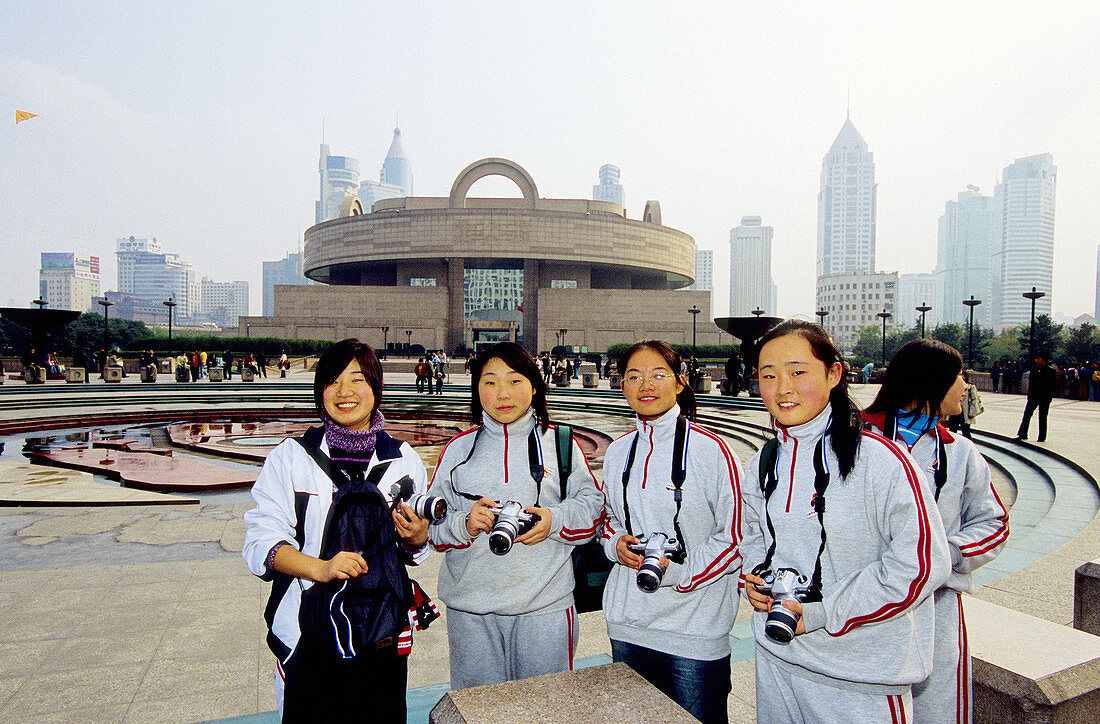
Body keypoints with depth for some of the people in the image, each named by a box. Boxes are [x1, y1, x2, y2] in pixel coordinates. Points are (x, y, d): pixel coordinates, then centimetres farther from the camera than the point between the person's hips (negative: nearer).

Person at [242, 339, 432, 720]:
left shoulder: (403, 458, 3)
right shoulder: (290, 456, -2)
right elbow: (261, 541, -7)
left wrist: (417, 539, -11)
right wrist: (321, 567, -22)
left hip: (384, 631, 2)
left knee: (385, 714, 13)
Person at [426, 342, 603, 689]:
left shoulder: (561, 444, 4)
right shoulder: (458, 448, 6)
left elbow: (593, 508, 4)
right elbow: (432, 522, 6)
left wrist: (555, 520, -14)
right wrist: (464, 524, -13)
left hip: (545, 607, -1)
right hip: (471, 609, 1)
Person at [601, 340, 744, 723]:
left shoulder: (711, 450, -13)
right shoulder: (617, 451, 4)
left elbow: (736, 536, -11)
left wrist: (679, 571, -20)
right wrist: (615, 543, -4)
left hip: (695, 627, -5)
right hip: (627, 622, 5)